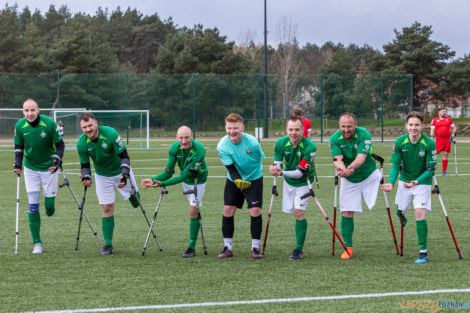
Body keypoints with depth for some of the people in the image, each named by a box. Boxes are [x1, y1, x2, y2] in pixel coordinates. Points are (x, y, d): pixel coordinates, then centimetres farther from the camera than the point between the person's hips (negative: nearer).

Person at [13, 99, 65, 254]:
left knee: (49, 203, -1)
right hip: (30, 169, 2)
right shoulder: (20, 126, -10)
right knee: (33, 206, -3)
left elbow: (60, 145, -7)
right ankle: (37, 242, 4)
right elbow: (19, 147, 4)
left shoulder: (49, 123, -17)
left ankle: (50, 211, 38)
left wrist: (57, 160, -21)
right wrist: (18, 163, -10)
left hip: (49, 168, -1)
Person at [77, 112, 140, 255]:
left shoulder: (110, 134, -30)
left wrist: (124, 175, -35)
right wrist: (86, 177, -29)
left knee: (135, 200, 13)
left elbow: (124, 156, -24)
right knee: (107, 208, -5)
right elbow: (85, 165, -9)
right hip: (102, 176, 1)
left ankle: (133, 195, 51)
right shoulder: (81, 143, -21)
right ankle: (108, 244, 1)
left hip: (120, 171, -1)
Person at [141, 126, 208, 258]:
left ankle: (192, 247, -5)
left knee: (193, 211, -11)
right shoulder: (175, 148, -21)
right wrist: (153, 180, -32)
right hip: (185, 180, 5)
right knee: (193, 210, 19)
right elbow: (169, 171, -15)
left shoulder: (199, 151, -37)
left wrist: (163, 183, -43)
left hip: (198, 180, -5)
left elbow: (185, 176, -37)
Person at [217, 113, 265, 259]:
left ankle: (255, 247, 1)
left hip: (254, 178, -2)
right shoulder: (222, 146, -18)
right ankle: (227, 247, 8)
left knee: (255, 211, -10)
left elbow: (262, 158, -7)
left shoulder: (252, 142, -23)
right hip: (234, 180, 2)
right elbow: (231, 168, -18)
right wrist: (237, 180, -36)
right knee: (228, 210, -3)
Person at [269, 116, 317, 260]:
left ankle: (299, 249, -9)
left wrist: (282, 172, -44)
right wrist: (275, 169, -39)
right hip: (288, 181, 5)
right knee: (289, 209, 13)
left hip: (303, 182, -5)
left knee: (299, 212, -16)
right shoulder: (280, 144, -17)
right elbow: (277, 164, -13)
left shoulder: (309, 147, -29)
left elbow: (300, 172, -30)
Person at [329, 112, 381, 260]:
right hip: (349, 180, 2)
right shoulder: (335, 139, -13)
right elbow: (337, 159, -24)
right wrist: (342, 168, -48)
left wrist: (351, 167, -53)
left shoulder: (364, 135, -22)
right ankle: (348, 247, 8)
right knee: (347, 213, 0)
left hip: (369, 175, -2)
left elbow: (361, 157, -32)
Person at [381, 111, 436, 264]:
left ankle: (423, 252, -10)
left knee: (419, 213, -16)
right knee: (400, 212, 11)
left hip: (422, 182, -3)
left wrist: (416, 182, -32)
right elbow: (395, 165, -9)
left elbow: (430, 169, -16)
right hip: (404, 181, 3)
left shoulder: (429, 143, -21)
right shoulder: (400, 142, -14)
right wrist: (391, 183, -26)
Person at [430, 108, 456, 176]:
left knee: (445, 155, 4)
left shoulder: (449, 119, 12)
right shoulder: (435, 120, 3)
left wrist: (453, 135, 2)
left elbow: (454, 128, 18)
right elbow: (432, 131, 2)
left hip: (447, 140, 3)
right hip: (439, 140, -3)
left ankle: (444, 172, 10)